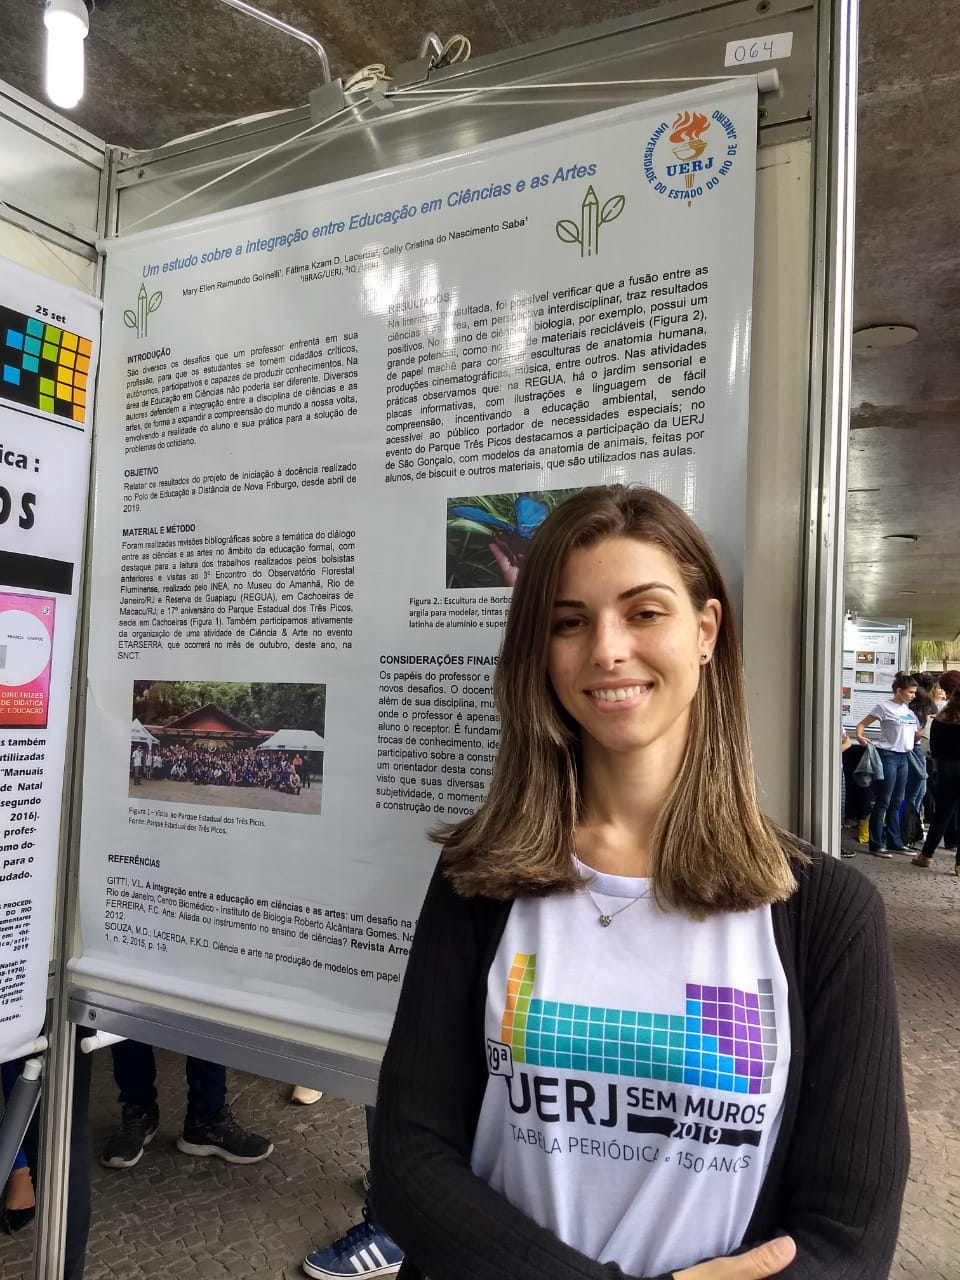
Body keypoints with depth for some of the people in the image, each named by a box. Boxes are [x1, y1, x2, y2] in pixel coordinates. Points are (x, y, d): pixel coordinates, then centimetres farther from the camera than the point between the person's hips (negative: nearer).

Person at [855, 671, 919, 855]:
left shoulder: (909, 709, 12)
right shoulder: (884, 707, -8)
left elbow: (915, 734, 21)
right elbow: (862, 724, -9)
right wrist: (859, 736, -26)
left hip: (904, 758, 7)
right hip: (888, 756, -7)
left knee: (896, 803, 13)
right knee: (883, 803, -3)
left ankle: (894, 842, 22)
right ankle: (876, 844, 3)